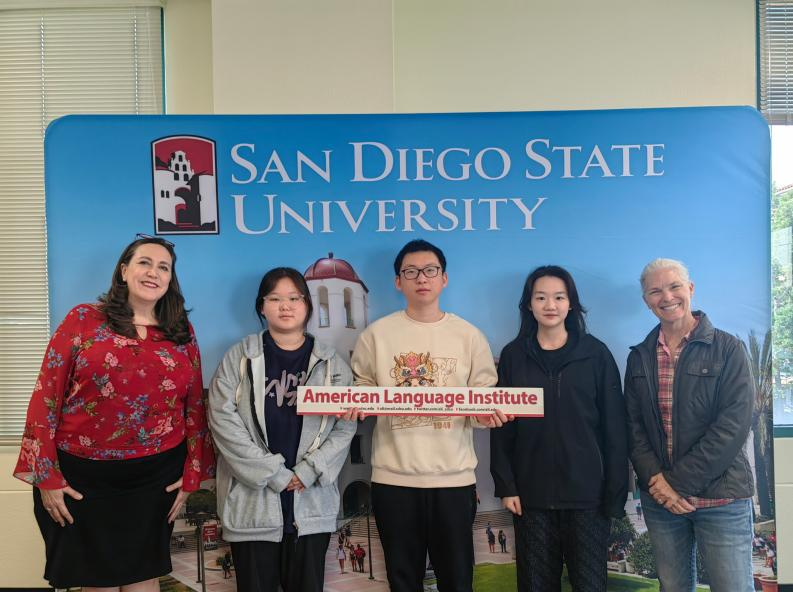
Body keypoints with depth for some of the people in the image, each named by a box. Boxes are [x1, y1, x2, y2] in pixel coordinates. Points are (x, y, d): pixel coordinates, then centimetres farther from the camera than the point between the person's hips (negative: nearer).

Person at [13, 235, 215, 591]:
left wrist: (192, 475, 4)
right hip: (81, 473, -1)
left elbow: (195, 406, 7)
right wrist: (46, 475, -7)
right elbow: (46, 396, -4)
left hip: (155, 476, 2)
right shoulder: (83, 320, -4)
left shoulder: (182, 333, 4)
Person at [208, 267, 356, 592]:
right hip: (252, 502, -1)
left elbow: (345, 426, 1)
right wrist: (272, 474, -13)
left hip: (312, 503, 1)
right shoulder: (239, 357, 2)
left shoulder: (330, 362, 6)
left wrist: (309, 472, -12)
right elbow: (223, 419, -8)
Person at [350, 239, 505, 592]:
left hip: (454, 477, 0)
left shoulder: (469, 335, 4)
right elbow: (362, 389, 7)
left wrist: (488, 414, -16)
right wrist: (355, 404, -14)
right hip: (394, 477, 0)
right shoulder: (376, 334, 2)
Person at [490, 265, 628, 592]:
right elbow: (501, 427, 4)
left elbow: (614, 428, -1)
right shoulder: (513, 356, 3)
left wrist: (616, 492, -4)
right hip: (531, 494, 1)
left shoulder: (596, 353, 0)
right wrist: (505, 486, -2)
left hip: (587, 492, -1)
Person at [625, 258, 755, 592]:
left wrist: (679, 481, -15)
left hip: (722, 499, -3)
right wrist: (656, 480, -11)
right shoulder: (639, 357, 7)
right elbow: (633, 426, 5)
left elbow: (734, 424, -12)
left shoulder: (728, 349, -4)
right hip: (659, 499, 3)